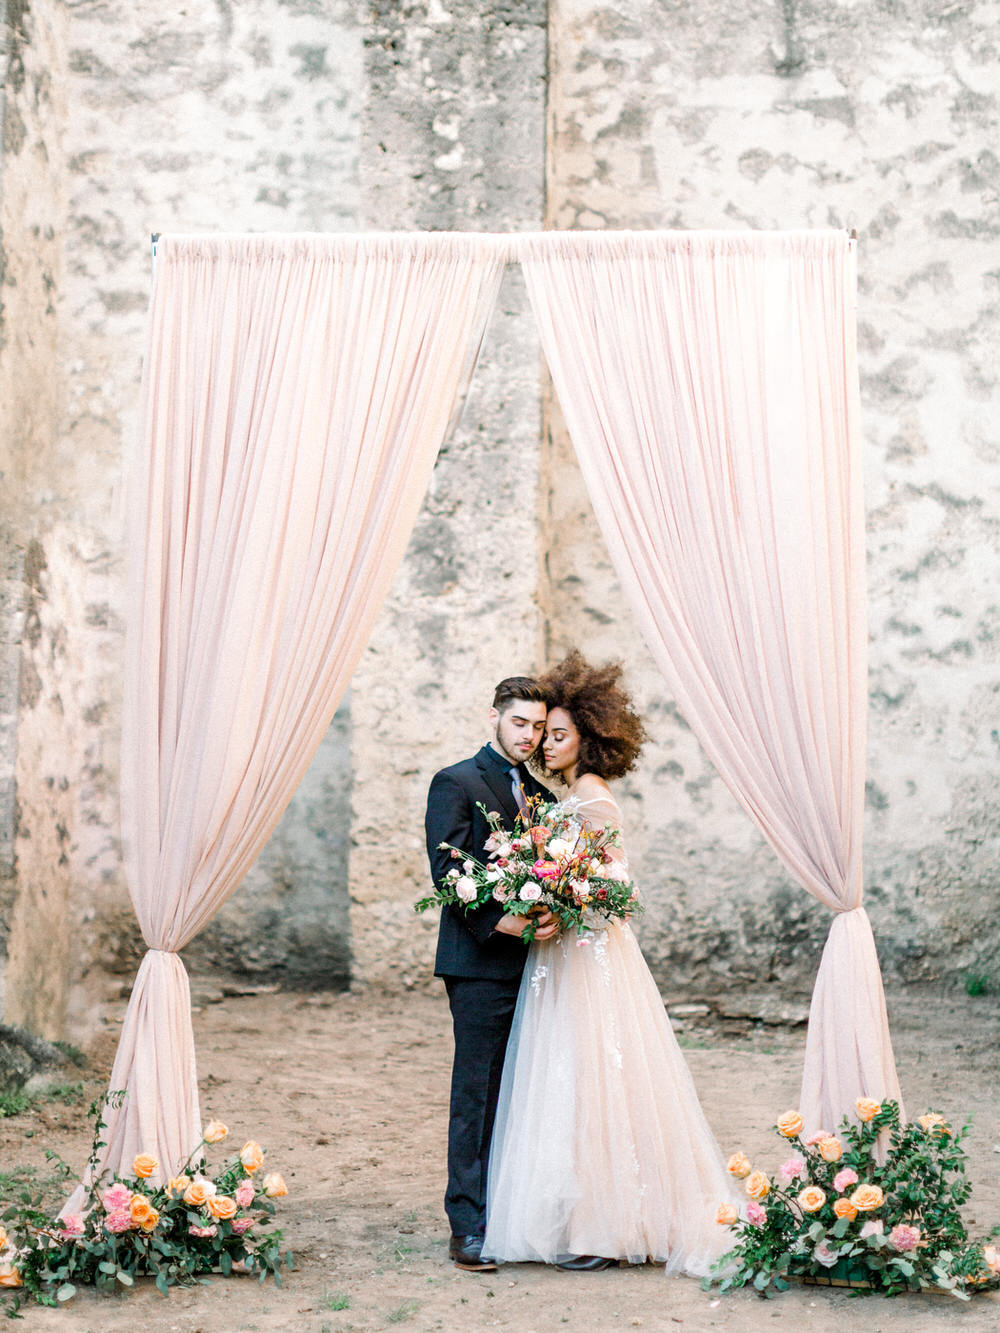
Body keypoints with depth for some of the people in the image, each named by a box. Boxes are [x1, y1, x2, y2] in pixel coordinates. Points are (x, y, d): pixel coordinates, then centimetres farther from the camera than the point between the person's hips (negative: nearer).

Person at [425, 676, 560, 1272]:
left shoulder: (541, 793, 18)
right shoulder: (456, 784, -2)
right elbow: (448, 871, -11)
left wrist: (551, 916, -6)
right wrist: (500, 921, -23)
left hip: (532, 962, 6)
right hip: (481, 962, -6)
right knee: (478, 1095, -5)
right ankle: (470, 1228, -2)